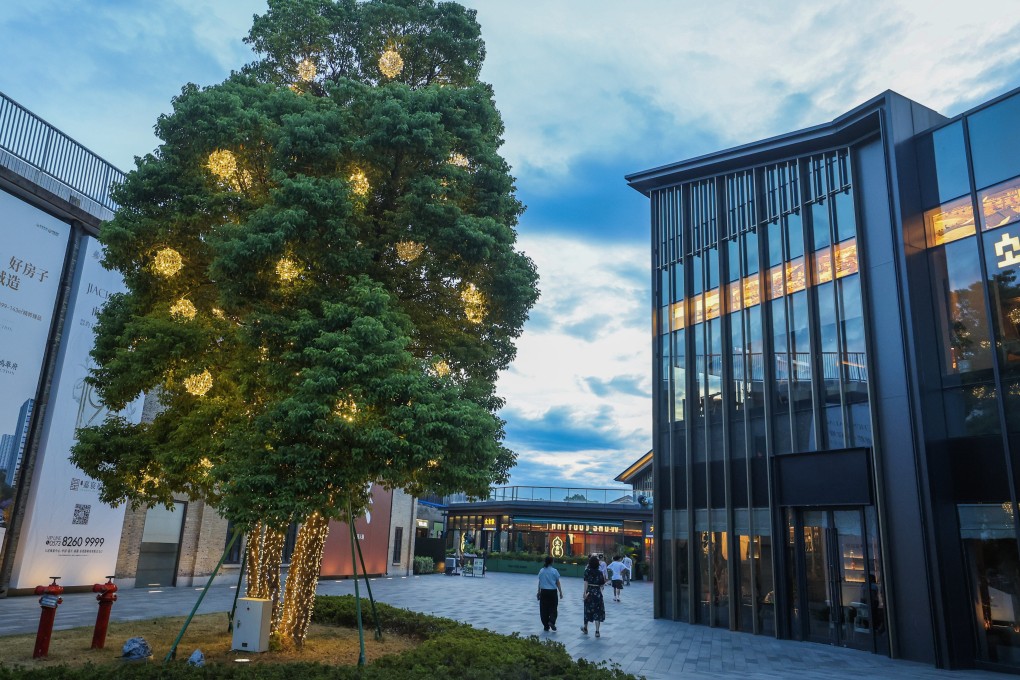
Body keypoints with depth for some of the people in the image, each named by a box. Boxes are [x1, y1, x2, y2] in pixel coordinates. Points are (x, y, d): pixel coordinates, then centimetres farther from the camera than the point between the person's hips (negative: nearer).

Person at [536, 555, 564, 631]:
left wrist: (539, 592, 15)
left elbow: (539, 583, 6)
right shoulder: (554, 571, -7)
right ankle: (551, 621, -11)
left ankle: (546, 626, 13)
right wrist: (561, 592, 5)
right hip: (552, 591, -2)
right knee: (553, 608, 9)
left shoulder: (541, 571, 1)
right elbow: (557, 583, -3)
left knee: (544, 609, 10)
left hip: (543, 592, 2)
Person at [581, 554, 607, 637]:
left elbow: (586, 582, -15)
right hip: (598, 592, 0)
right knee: (597, 611, 3)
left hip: (589, 592, 0)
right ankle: (597, 631, -3)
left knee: (588, 610, 14)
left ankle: (585, 628, 31)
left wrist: (585, 592, -19)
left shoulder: (587, 571, -5)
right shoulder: (600, 572, 1)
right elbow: (602, 584, 0)